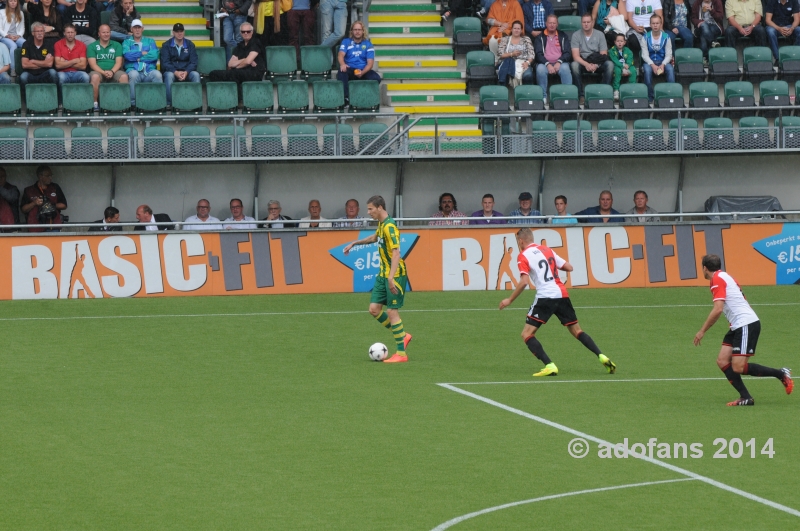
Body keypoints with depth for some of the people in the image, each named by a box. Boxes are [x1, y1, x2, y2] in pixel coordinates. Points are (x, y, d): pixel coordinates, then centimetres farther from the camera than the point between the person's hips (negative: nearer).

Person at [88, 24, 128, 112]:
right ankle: (94, 103, -29)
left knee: (124, 76, -31)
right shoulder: (92, 46, 11)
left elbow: (118, 62, 5)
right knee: (95, 76, -37)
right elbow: (92, 64, -1)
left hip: (114, 72, 1)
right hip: (98, 72, -1)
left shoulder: (116, 45, 16)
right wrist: (104, 72, -18)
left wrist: (112, 71, -16)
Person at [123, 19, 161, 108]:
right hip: (133, 70, -1)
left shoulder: (149, 41, 21)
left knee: (157, 74, -32)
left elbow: (154, 55, 1)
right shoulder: (127, 42, 18)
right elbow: (127, 55, -4)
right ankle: (132, 102, -27)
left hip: (149, 70, 1)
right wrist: (143, 53, 2)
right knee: (133, 74, -37)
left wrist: (137, 57, -1)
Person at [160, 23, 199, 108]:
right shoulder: (166, 45, 5)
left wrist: (186, 72, -19)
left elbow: (193, 62, 2)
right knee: (169, 75, -36)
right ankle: (168, 103, -34)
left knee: (195, 75, -30)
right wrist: (176, 72, -23)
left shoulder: (190, 45, 10)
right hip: (172, 71, -2)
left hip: (186, 72, 2)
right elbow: (165, 63, -5)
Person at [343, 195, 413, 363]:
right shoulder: (381, 224, 9)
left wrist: (391, 277, -34)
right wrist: (354, 243, 36)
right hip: (383, 274, 9)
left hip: (395, 274, -9)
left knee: (392, 311, -7)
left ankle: (401, 354, -1)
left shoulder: (390, 226, -20)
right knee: (374, 308, 7)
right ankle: (403, 335, 20)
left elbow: (396, 252, -28)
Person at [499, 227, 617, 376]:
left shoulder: (523, 256, -1)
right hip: (562, 295, 6)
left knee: (527, 334, 0)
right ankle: (602, 357, 5)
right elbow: (569, 267, 16)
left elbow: (524, 282, -13)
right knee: (576, 331, 19)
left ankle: (550, 366, -16)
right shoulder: (547, 250, 17)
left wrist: (510, 300, -4)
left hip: (545, 298, -6)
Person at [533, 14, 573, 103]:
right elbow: (538, 54, 0)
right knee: (540, 69, -35)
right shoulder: (540, 37, 11)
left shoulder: (563, 36, 15)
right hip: (544, 63, 0)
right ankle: (543, 96, -31)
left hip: (560, 63, 0)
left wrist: (559, 62, -13)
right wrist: (548, 64, -17)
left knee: (565, 68, -34)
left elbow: (568, 53, 6)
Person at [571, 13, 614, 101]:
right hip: (582, 63, -1)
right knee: (574, 65, -34)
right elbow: (575, 56, -9)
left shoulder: (600, 35, 4)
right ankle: (581, 95, -30)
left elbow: (603, 55, -2)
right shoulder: (576, 35, 0)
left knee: (609, 64, -28)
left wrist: (596, 65, -23)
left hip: (597, 64, 1)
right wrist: (586, 64, -28)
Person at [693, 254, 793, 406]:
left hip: (746, 324, -10)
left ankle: (781, 374, -1)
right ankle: (746, 398, -2)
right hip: (738, 327, 10)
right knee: (722, 362, 2)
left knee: (738, 367, -13)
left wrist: (702, 331, -12)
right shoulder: (724, 277, 20)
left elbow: (717, 309, -19)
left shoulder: (717, 279, -10)